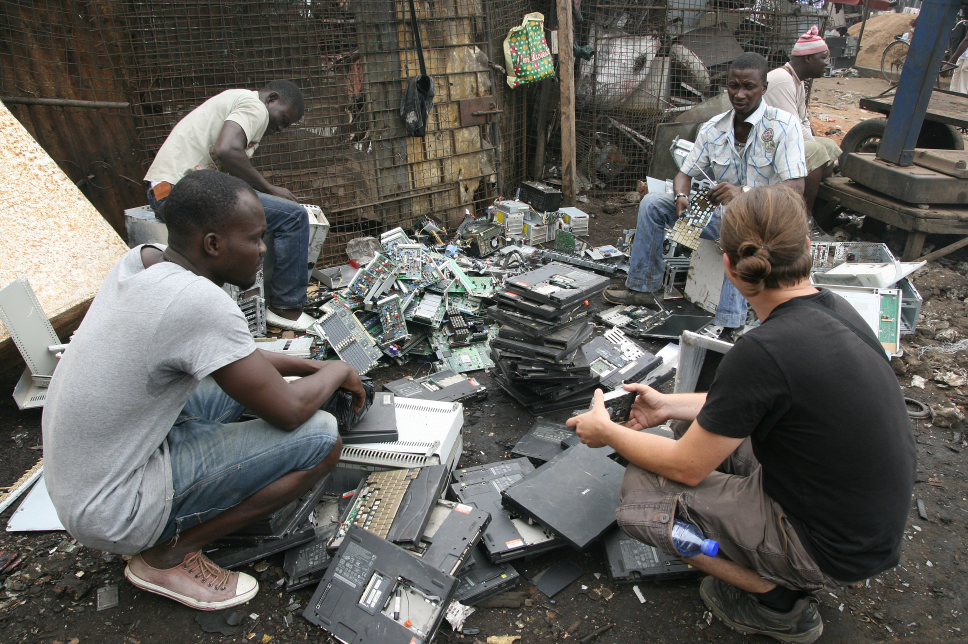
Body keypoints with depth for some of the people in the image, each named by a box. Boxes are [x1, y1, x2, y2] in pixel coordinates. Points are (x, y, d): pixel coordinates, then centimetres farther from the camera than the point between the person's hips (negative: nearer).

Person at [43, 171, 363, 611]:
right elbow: (289, 411, -20)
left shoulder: (142, 261, -1)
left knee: (247, 372, 18)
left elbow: (233, 353, 13)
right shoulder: (200, 302, -29)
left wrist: (311, 366, 9)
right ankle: (167, 555, -1)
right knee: (321, 437, -16)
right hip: (113, 513, -9)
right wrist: (337, 372, -1)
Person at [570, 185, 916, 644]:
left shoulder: (764, 351, -30)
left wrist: (607, 431, -2)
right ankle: (792, 570, 16)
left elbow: (686, 467, -18)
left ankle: (777, 600, 4)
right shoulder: (834, 309, -4)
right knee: (703, 423, 15)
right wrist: (671, 405, 13)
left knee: (641, 489, -7)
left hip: (834, 548, -8)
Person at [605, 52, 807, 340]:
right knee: (652, 203, -6)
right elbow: (685, 174, 6)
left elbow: (796, 188, -22)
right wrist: (682, 197, -19)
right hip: (720, 216, 6)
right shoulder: (713, 128, 3)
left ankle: (728, 322, -39)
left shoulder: (784, 125, -13)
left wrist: (745, 194, -39)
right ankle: (645, 287, -1)